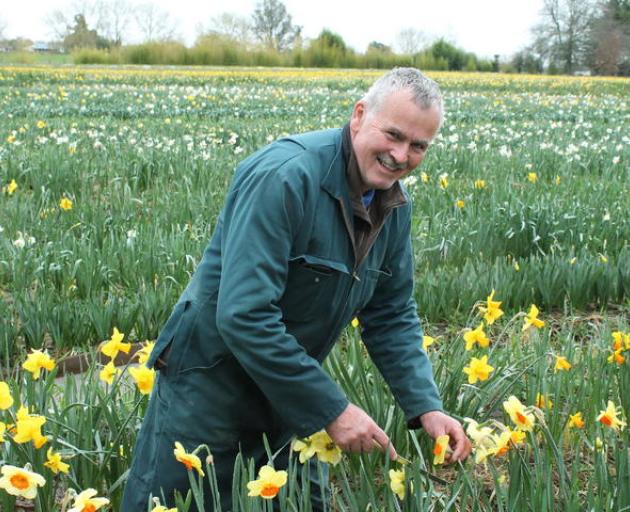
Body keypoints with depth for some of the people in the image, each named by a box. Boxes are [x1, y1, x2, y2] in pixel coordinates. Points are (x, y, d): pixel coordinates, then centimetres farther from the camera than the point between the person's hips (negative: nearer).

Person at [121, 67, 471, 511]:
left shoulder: (394, 204, -2)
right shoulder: (283, 178, -27)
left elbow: (392, 317, 6)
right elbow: (243, 316, -32)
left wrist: (426, 407, -8)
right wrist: (332, 408, -28)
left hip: (289, 387, 7)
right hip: (210, 381, -7)